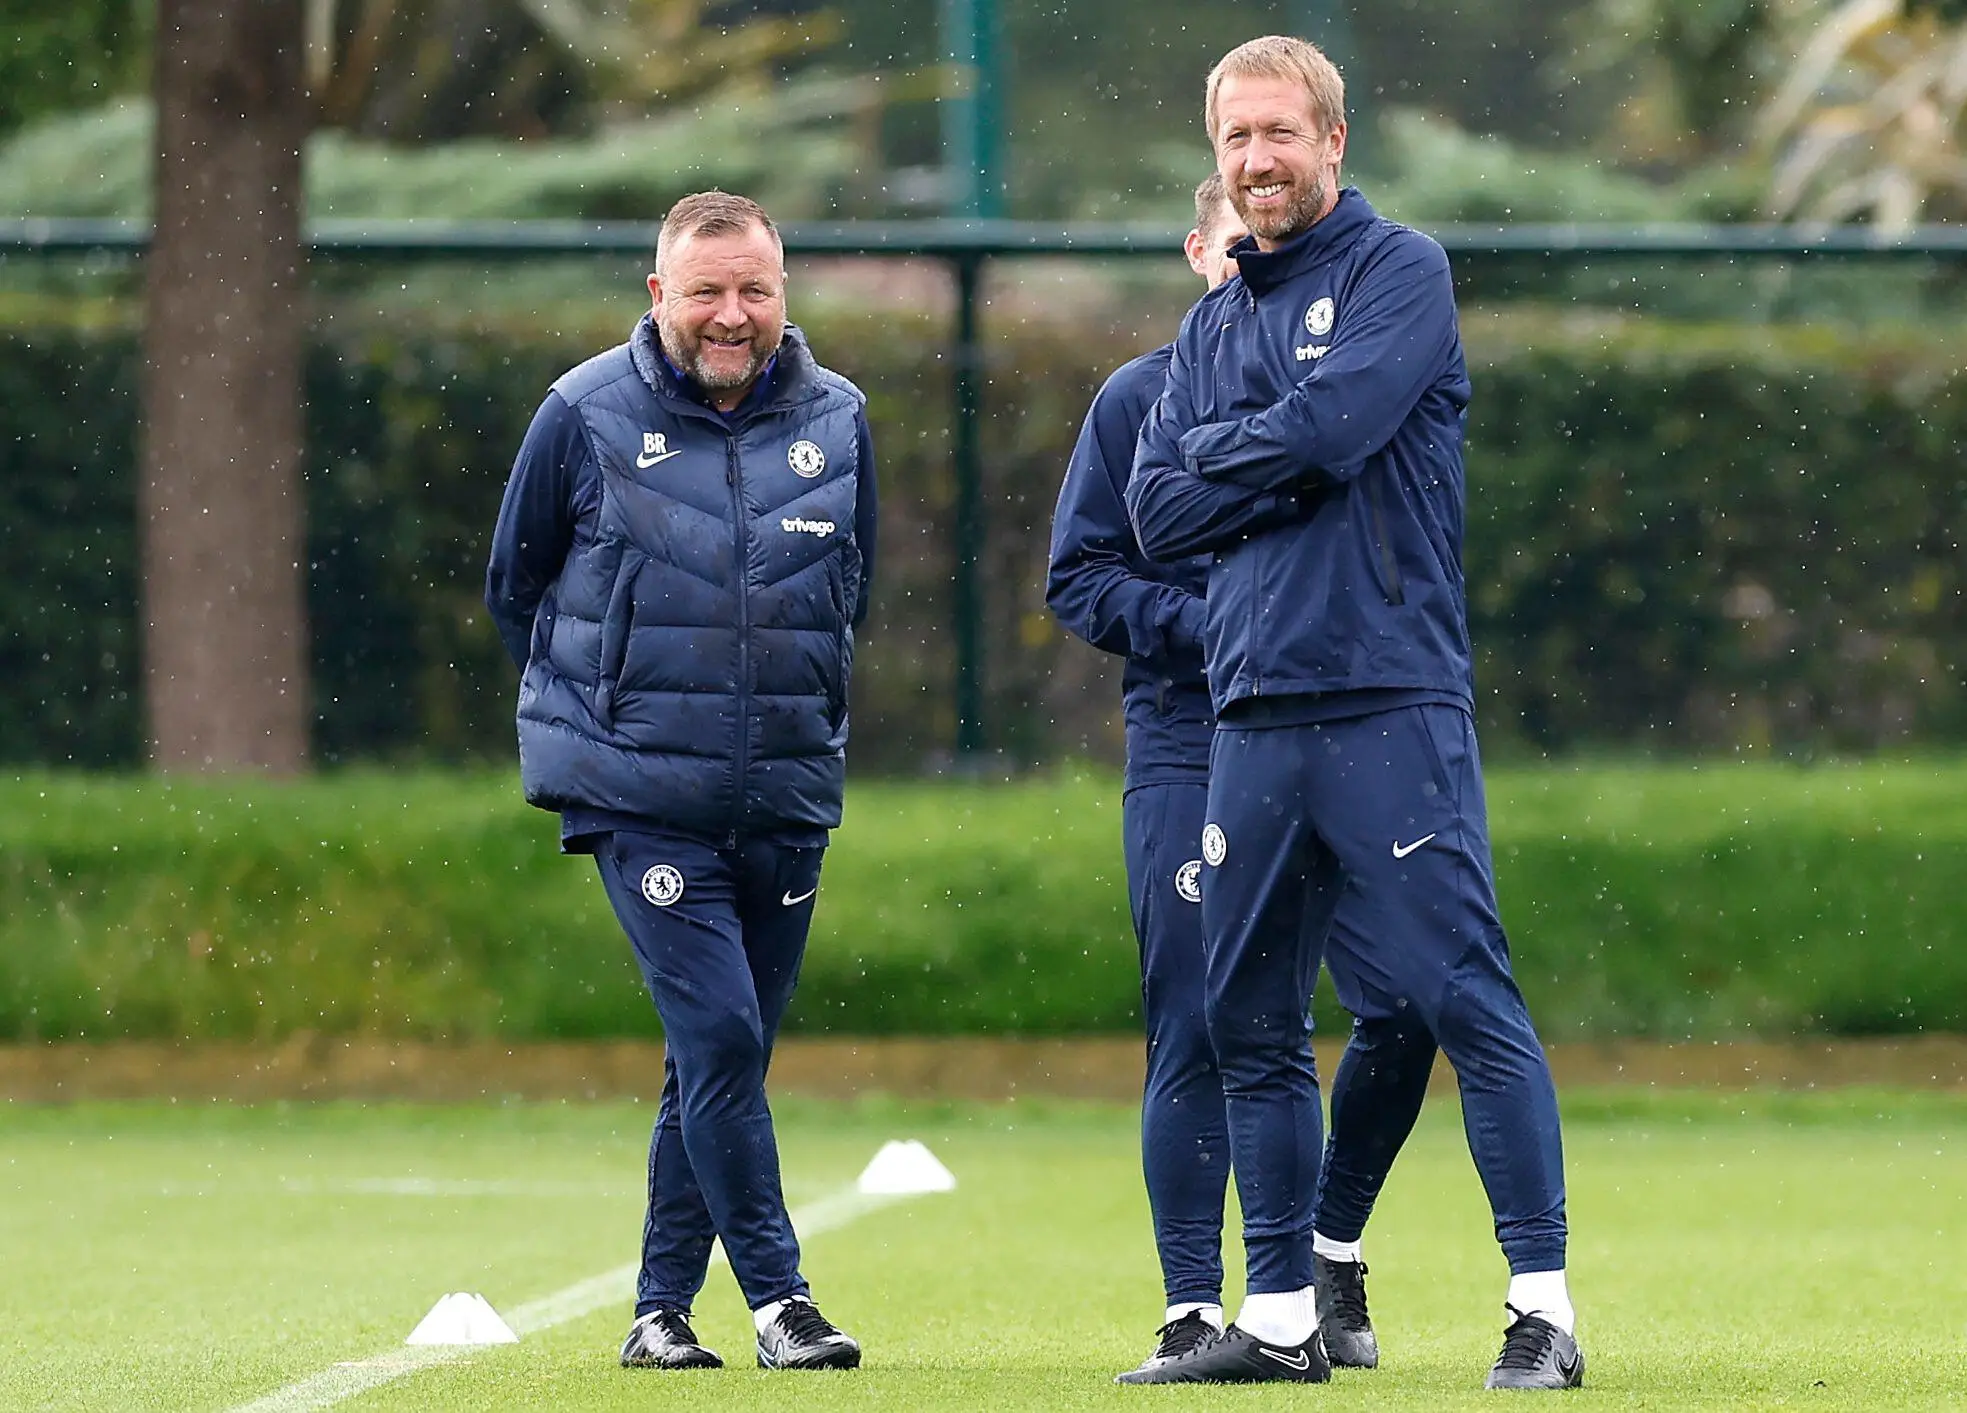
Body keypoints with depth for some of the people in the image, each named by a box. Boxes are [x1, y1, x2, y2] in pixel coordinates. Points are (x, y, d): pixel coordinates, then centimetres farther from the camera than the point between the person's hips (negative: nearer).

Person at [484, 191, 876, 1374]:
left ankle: (664, 1305, 17)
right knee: (719, 1034, -15)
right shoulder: (587, 416, -4)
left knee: (726, 1055, 7)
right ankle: (777, 1292, -9)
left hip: (789, 794, 4)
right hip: (641, 797, -4)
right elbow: (516, 587, 7)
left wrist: (800, 711, 14)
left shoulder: (836, 419, 5)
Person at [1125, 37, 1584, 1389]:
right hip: (1252, 712, 7)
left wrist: (1224, 455, 2)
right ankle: (1280, 1316, 16)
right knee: (1251, 1023, 8)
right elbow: (1160, 509, 9)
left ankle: (1545, 1306, -11)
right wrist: (1284, 464, -4)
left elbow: (1329, 429, -15)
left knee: (1466, 997, -10)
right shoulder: (1213, 326, 19)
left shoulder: (1401, 272, 0)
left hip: (1391, 704, -7)